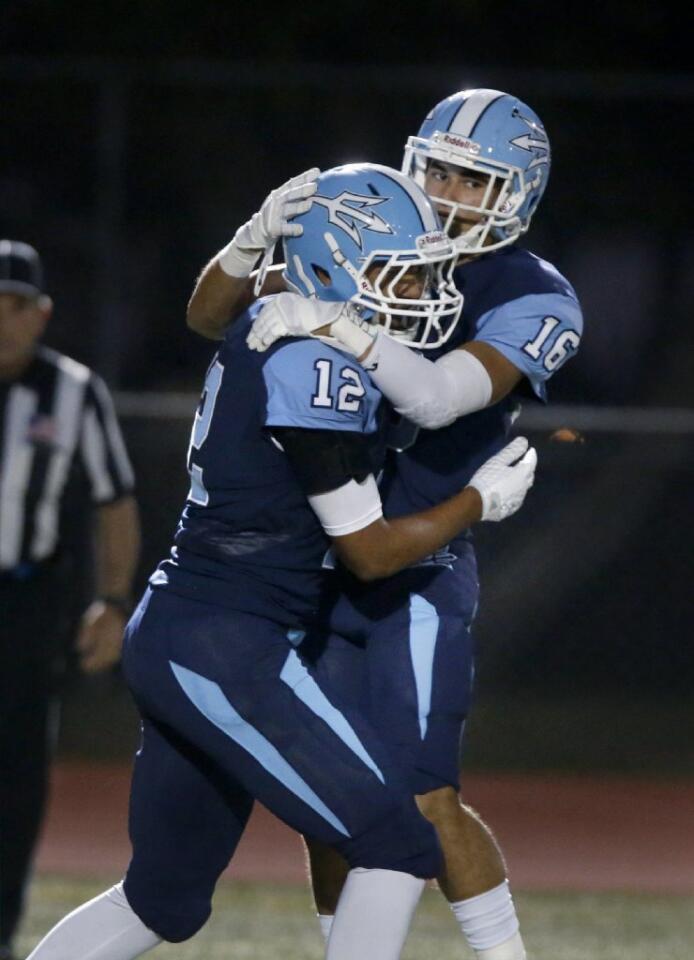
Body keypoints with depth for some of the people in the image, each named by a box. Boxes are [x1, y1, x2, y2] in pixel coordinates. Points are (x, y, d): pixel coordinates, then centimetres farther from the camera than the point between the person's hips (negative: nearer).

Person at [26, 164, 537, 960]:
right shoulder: (321, 369, -15)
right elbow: (370, 552, -9)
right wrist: (480, 502, 5)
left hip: (171, 636, 10)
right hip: (226, 651, -10)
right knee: (397, 848, -7)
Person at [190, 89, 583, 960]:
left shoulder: (532, 302, -9)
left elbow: (437, 398, -26)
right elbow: (208, 318, 2)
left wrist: (336, 324, -38)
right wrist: (257, 243, -18)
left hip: (417, 572, -5)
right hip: (316, 565, 5)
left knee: (422, 801, -11)